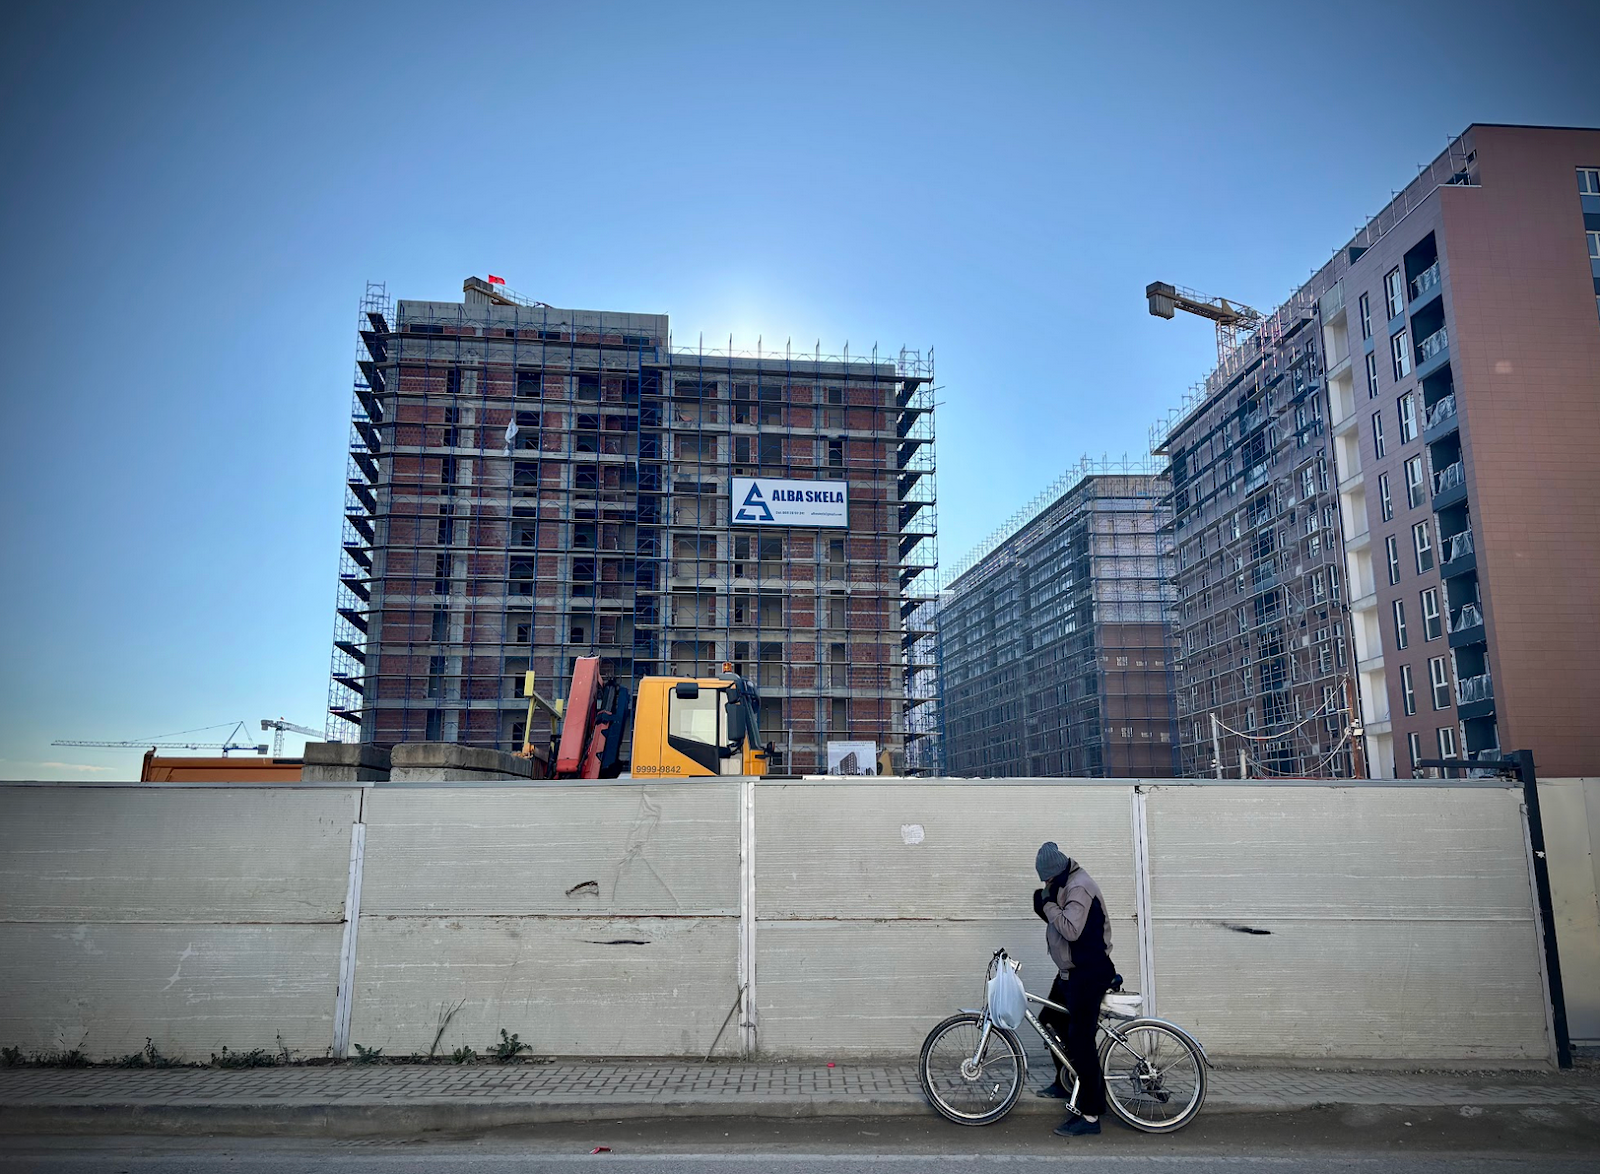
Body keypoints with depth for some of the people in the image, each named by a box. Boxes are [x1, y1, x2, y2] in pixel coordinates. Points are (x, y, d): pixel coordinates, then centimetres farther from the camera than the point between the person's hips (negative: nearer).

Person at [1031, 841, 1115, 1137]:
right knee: (1051, 1020, 21)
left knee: (1080, 1040, -9)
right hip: (1071, 972, 11)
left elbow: (1071, 930, -30)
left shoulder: (1079, 887, -22)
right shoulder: (1065, 884, 9)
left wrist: (1049, 905, -22)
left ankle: (1090, 1115, -4)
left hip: (1088, 974, -11)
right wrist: (1046, 904, -1)